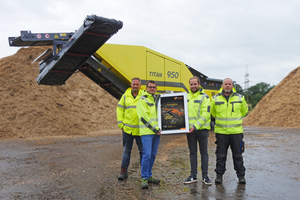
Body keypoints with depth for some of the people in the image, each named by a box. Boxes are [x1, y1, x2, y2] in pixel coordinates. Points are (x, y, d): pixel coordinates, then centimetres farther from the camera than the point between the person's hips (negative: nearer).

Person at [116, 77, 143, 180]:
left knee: (143, 150, 7)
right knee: (126, 150, 8)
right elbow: (120, 109, 11)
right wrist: (120, 124, 4)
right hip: (127, 129, 2)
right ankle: (124, 171, 15)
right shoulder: (125, 96, 7)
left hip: (141, 129, -1)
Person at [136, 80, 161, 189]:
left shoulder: (157, 98, 17)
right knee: (147, 155, -10)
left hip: (156, 132, 7)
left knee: (153, 155, 11)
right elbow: (144, 117, -12)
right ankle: (144, 178, 0)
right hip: (146, 132, -7)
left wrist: (158, 129, 8)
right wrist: (155, 128, -14)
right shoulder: (142, 99, -5)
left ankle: (149, 176, 22)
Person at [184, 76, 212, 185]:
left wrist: (196, 126, -19)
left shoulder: (204, 97, -5)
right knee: (192, 152, 10)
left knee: (204, 152, 5)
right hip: (190, 130, 4)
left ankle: (205, 175, 14)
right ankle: (193, 175, 17)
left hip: (202, 129, -4)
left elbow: (205, 114, -13)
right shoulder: (186, 96, 11)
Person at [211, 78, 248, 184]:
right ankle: (219, 175, 18)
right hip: (221, 132, 0)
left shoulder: (240, 98, 3)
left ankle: (241, 175, 19)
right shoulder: (215, 99, 2)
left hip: (236, 131, 0)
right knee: (221, 155, 5)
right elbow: (213, 112, 20)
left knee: (237, 155, 7)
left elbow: (244, 110, 21)